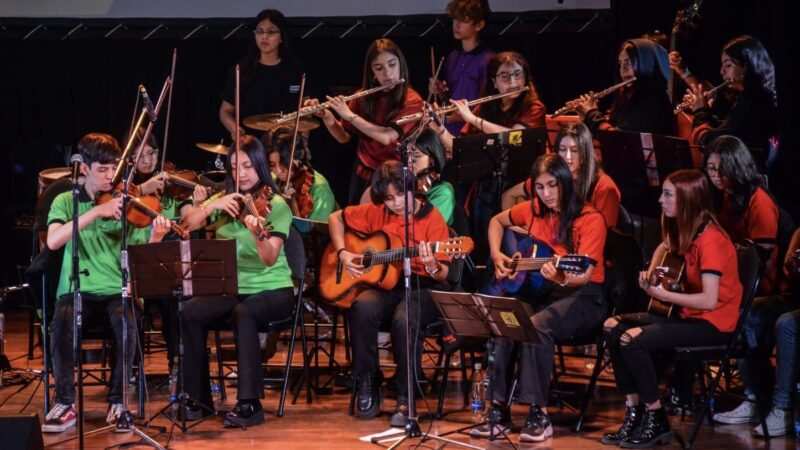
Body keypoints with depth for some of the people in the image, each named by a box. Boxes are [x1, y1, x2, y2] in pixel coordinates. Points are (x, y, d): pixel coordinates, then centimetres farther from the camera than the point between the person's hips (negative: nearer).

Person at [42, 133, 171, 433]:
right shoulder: (66, 202, 5)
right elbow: (53, 242, -16)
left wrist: (155, 238, -23)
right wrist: (96, 211, -21)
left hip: (118, 291, 0)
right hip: (77, 290, 0)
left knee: (126, 323, -32)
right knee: (61, 324, -32)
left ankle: (118, 401, -13)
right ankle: (65, 403, -14)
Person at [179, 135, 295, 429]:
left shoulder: (276, 206, -7)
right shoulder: (224, 200, 9)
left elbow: (270, 259, -21)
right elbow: (188, 224, -4)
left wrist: (258, 234, -40)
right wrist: (213, 206, -19)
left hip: (272, 290, -4)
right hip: (232, 289, 4)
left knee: (243, 313, -36)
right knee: (189, 313, -23)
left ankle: (250, 403, -32)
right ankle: (199, 398, -9)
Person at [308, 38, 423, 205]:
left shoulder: (411, 101, -11)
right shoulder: (364, 97, 2)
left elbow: (387, 137, -25)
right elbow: (343, 137, 7)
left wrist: (350, 115, -22)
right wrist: (326, 116, -9)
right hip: (362, 174, 4)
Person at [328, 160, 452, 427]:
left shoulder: (432, 219, -6)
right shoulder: (377, 212, 5)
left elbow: (442, 276, -10)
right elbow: (336, 218, 20)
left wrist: (432, 266, -34)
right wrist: (342, 253, 5)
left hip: (422, 287, -3)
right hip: (385, 284, 3)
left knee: (404, 319, -37)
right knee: (363, 308, -33)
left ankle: (405, 400, -21)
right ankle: (367, 387, -14)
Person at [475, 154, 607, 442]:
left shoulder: (590, 220, -12)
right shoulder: (533, 211, 5)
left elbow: (585, 274, -22)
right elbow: (497, 221, 25)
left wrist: (563, 279, -43)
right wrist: (496, 255, 10)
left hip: (582, 296, -5)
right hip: (540, 290, 5)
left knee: (536, 325, -35)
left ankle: (539, 415, -28)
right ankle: (499, 410, -18)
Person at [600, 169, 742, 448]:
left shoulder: (710, 239, -22)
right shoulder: (686, 230, 6)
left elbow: (709, 300, -28)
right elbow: (664, 247, 30)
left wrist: (662, 295, -19)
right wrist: (651, 272, 10)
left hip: (713, 324, -9)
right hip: (690, 315, 9)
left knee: (633, 340, -24)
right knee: (614, 328, -3)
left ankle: (656, 421, -8)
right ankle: (634, 412, -1)